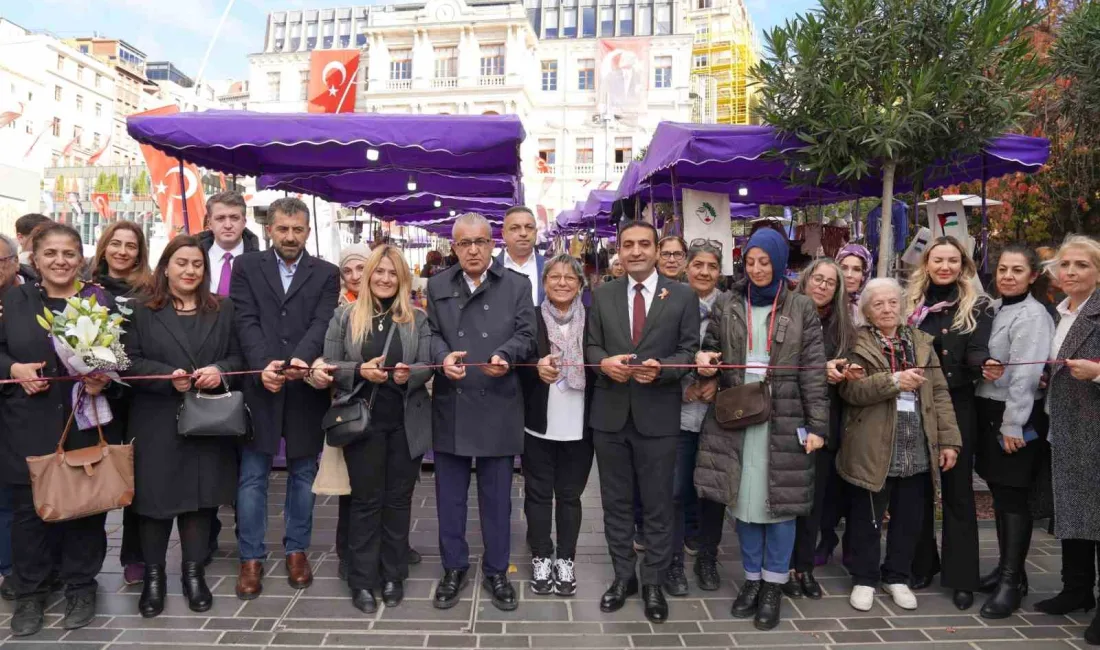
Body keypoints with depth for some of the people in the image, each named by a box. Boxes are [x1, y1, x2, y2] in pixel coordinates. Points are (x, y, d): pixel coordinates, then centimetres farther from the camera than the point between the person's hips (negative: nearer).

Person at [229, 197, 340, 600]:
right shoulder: (246, 267, 7)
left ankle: (297, 550, 24)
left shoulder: (326, 274, 6)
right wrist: (263, 365, -21)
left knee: (303, 474, 10)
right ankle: (251, 558, 17)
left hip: (305, 389, 0)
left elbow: (322, 323, -8)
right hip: (259, 385, 0)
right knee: (252, 477, 5)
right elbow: (246, 321, -4)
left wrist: (301, 359, -27)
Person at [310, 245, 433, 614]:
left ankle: (393, 576, 23)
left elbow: (427, 366, 1)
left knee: (398, 499, 10)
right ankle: (363, 581, 16)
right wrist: (360, 371, -19)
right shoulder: (345, 316, 3)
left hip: (407, 422, 1)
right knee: (366, 499, 5)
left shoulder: (417, 319, 5)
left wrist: (409, 374, -21)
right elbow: (329, 367, -1)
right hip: (362, 421, -1)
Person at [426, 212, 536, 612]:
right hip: (450, 407, 2)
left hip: (497, 408, -1)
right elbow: (431, 333, 2)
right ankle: (453, 568, 28)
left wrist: (504, 356, -24)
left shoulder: (517, 285, 3)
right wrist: (443, 357, -20)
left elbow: (526, 336, -3)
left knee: (497, 497, 9)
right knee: (450, 496, 12)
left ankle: (496, 572, 25)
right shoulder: (437, 285, 8)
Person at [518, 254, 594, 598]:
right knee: (538, 493, 10)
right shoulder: (530, 318, -1)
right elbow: (517, 365, -4)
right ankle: (541, 559, 24)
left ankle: (565, 560, 24)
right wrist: (536, 368, -23)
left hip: (579, 425, 1)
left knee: (570, 495, 11)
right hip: (538, 424, 0)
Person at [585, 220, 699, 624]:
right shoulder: (602, 295, 7)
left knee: (658, 504, 9)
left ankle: (654, 583, 25)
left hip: (658, 416, -2)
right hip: (610, 413, 3)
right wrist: (604, 362, -17)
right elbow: (591, 346, 5)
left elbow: (690, 351, -3)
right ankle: (623, 576, 30)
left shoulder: (683, 296, 0)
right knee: (616, 502, 14)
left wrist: (660, 368, -21)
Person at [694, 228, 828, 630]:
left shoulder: (801, 309, 2)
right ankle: (752, 579, 25)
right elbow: (710, 348, 15)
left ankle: (773, 586, 19)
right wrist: (704, 359, -10)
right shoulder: (726, 305, 6)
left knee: (780, 500, 3)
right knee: (744, 498, 9)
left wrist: (817, 425, -6)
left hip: (784, 419, -2)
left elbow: (814, 371, -1)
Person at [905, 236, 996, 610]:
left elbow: (975, 351, -12)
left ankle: (962, 576, 12)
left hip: (956, 406, -2)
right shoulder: (910, 303, 6)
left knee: (957, 488, 4)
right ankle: (921, 564, 25)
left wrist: (986, 365, -34)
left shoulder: (977, 306, 0)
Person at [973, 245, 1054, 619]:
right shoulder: (993, 309, 13)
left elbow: (1025, 374, -16)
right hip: (987, 410, 7)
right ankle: (1007, 568, 25)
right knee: (999, 492, 13)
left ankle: (1012, 581, 3)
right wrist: (992, 418, 8)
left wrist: (1013, 424, -18)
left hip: (1016, 417, -7)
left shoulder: (1032, 315, -11)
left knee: (1014, 496, -3)